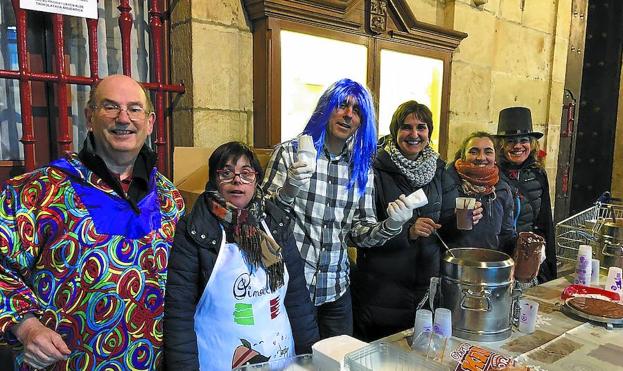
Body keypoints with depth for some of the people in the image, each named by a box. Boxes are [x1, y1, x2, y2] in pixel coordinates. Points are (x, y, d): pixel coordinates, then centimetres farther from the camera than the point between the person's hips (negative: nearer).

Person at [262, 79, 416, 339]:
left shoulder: (362, 167, 5)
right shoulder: (290, 152, -6)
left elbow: (359, 233, 5)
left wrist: (390, 226, -14)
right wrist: (288, 190, -25)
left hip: (336, 290, 4)